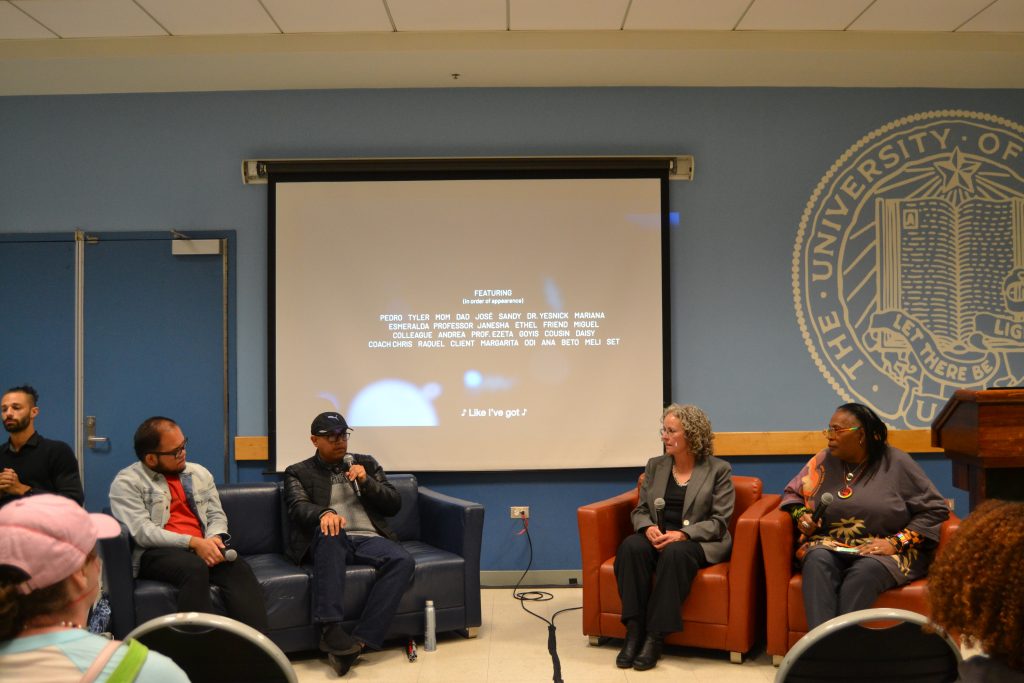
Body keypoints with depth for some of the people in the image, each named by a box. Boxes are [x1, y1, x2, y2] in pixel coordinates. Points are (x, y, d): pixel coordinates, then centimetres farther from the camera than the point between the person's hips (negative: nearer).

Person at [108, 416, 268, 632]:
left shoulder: (199, 474, 18)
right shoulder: (127, 483, 0)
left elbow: (217, 515, 16)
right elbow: (142, 532, -10)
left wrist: (213, 538, -9)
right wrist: (193, 542, -20)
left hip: (203, 547, 4)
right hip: (156, 553, -4)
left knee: (239, 568, -28)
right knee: (195, 568, -37)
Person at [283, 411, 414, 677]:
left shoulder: (366, 463, 20)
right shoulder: (298, 473, 13)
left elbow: (394, 505, 15)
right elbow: (298, 508, -7)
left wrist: (366, 482, -3)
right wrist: (324, 513, -29)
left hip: (368, 539, 3)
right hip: (332, 541, -2)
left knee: (403, 560, -30)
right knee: (330, 532, -39)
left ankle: (360, 640, -35)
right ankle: (330, 629, -41)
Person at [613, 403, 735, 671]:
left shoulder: (718, 469, 1)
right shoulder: (655, 465, 14)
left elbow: (719, 521, -5)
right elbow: (640, 510, 12)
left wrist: (683, 534, -20)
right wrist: (648, 528, -12)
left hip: (699, 541, -3)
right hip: (657, 537, 4)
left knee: (675, 553, -38)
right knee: (631, 546, -31)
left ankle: (655, 636, -32)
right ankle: (634, 631, -28)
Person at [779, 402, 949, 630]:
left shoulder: (896, 463, 2)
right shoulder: (824, 461, 10)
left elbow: (936, 509, 0)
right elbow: (792, 493, 22)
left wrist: (896, 542, -11)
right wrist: (801, 516, -1)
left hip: (884, 552, -2)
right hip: (830, 545, 2)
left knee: (865, 571, -37)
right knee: (818, 559, -33)